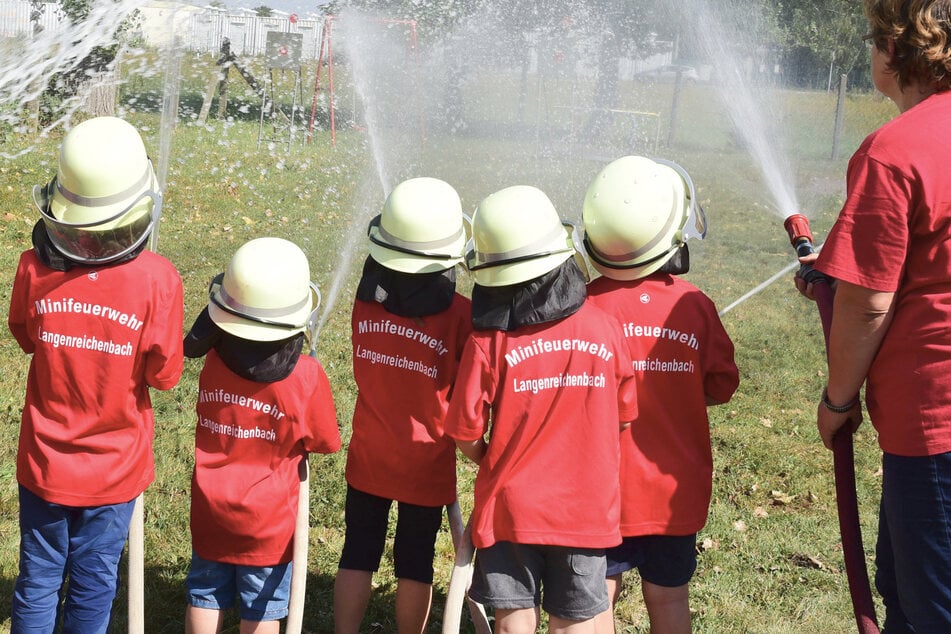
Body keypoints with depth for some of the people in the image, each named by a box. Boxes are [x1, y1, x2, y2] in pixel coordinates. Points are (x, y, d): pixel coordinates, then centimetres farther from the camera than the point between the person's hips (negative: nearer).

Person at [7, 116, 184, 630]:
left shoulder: (35, 267, -17)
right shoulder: (156, 279, -23)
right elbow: (163, 375, -11)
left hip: (45, 463, 1)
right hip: (114, 468, -1)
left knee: (38, 578, 17)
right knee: (93, 586, 16)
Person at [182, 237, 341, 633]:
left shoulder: (213, 361, -14)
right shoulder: (306, 377, -21)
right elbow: (324, 443, -7)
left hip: (211, 508, 2)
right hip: (268, 519, -2)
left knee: (205, 597, 18)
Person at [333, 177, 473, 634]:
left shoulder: (365, 298, -10)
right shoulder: (459, 314, -21)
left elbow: (366, 371, 3)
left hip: (368, 456, 2)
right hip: (427, 463, -2)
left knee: (358, 555, 15)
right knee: (415, 563, 14)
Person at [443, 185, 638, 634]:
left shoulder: (488, 343, -16)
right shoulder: (603, 328, -9)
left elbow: (465, 432, -9)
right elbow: (623, 416, 3)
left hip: (510, 507, -1)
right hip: (586, 509, 2)